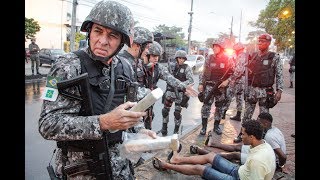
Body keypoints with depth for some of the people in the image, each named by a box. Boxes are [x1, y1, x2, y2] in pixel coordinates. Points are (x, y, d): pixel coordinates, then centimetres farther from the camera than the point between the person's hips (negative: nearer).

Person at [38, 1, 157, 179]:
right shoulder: (68, 66, -20)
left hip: (115, 158, 5)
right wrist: (103, 122, -35)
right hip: (79, 165, -5)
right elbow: (48, 125, -25)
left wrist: (139, 129, -6)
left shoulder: (125, 68, -2)